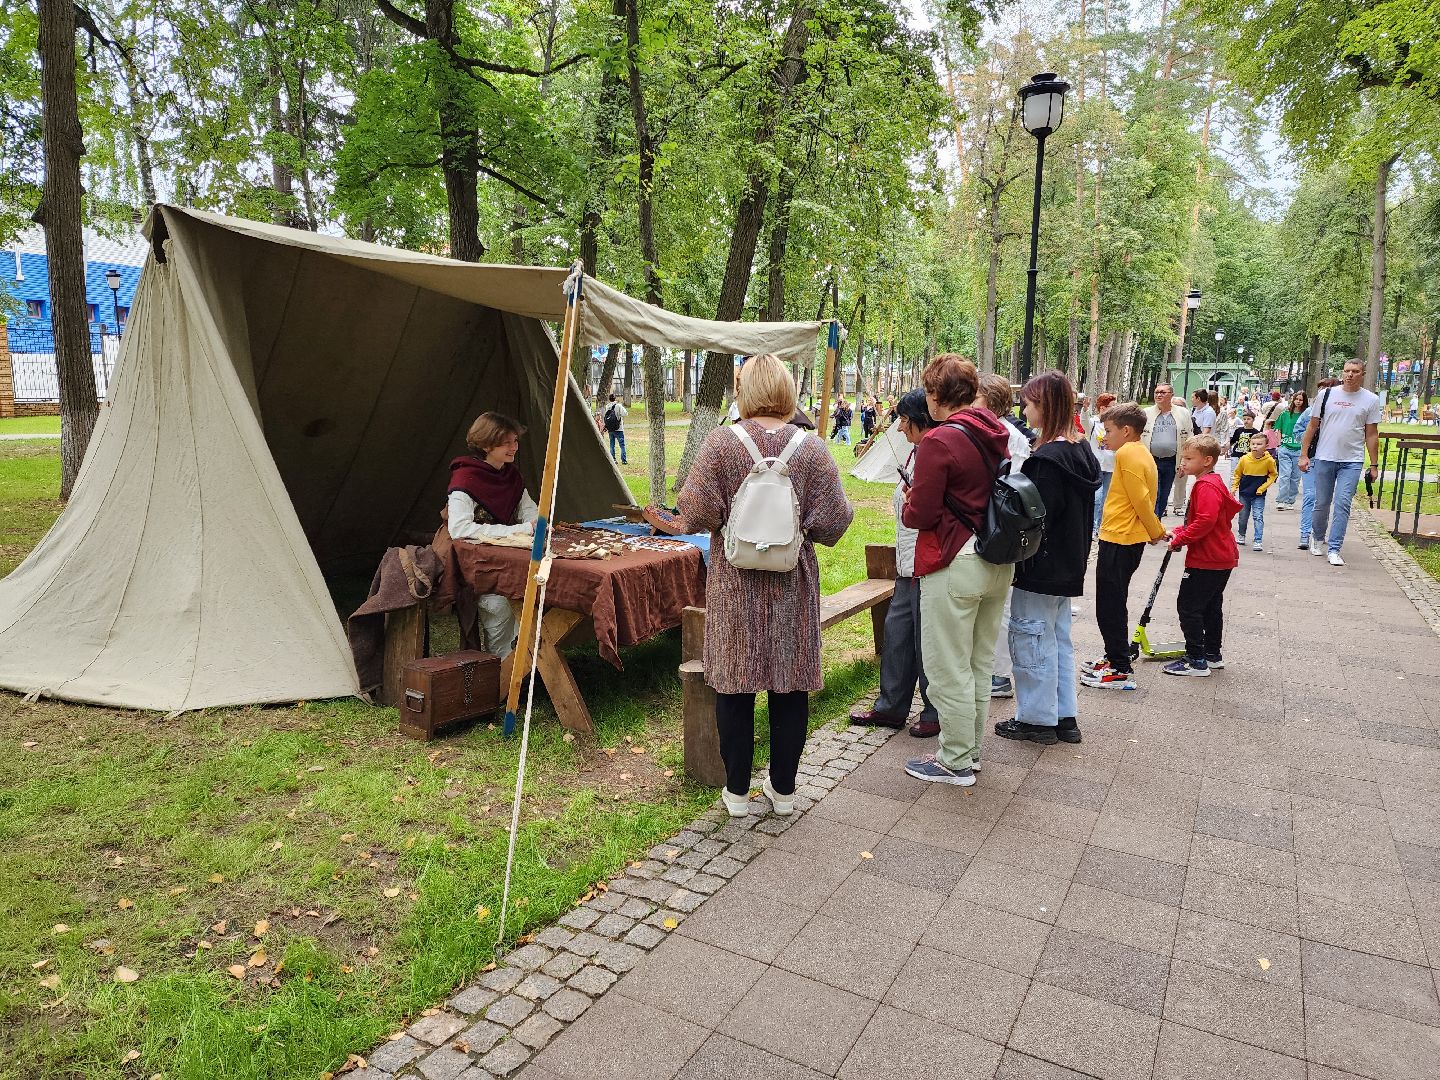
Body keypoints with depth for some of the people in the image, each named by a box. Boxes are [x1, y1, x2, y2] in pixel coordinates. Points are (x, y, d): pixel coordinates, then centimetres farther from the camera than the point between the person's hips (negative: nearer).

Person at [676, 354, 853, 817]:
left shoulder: (720, 444, -10)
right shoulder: (813, 449, -6)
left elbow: (696, 515, -13)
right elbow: (833, 523, -8)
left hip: (734, 584, -1)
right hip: (793, 586, 1)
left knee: (734, 684, 11)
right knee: (790, 685, 13)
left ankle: (736, 791, 22)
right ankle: (783, 788, 26)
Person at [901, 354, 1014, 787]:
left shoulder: (940, 440, -16)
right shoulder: (995, 436, 7)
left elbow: (921, 516, -17)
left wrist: (908, 504, 6)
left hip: (955, 563, -8)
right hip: (999, 561, 8)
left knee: (948, 669, 5)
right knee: (979, 664, 18)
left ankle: (956, 763, 15)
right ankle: (970, 748, 32)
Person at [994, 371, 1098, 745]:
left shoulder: (1048, 458, -22)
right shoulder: (1081, 451, 7)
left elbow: (1034, 518, -22)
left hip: (1041, 567, -9)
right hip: (1069, 565, 9)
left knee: (1031, 638, 4)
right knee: (1059, 637, 17)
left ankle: (1037, 719, 14)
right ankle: (1065, 717, 26)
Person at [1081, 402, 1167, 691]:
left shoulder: (1126, 453, -15)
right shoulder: (1142, 454, 15)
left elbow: (1141, 500, -18)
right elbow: (1143, 499, 16)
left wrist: (1157, 532, -8)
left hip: (1118, 538, -10)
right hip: (1129, 538, 10)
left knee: (1110, 606, -4)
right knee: (1112, 604, 19)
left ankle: (1121, 670, 1)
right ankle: (1115, 658, 29)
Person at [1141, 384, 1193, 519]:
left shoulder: (1183, 413, 6)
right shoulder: (1146, 413, 3)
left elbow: (1189, 439, 6)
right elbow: (1137, 437, 2)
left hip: (1171, 462, 2)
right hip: (1151, 461, -2)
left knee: (1164, 496, 11)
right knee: (1154, 496, -8)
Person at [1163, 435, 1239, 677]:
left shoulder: (1206, 486, -19)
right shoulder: (1212, 482, 16)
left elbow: (1205, 521, -29)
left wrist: (1179, 539, -21)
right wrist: (1178, 532, 11)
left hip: (1207, 561, -11)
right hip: (1221, 557, 11)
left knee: (1188, 606, -7)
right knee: (1211, 606, 20)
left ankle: (1196, 661, -4)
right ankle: (1213, 654, 31)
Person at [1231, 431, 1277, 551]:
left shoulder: (1269, 460, -13)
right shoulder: (1244, 459, -10)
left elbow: (1273, 475, 2)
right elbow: (1237, 474, 5)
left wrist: (1263, 487, -7)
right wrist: (1234, 488, 1)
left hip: (1259, 495, -2)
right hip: (1244, 493, 2)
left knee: (1258, 517, -7)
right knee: (1243, 517, 14)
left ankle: (1258, 541, -4)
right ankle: (1241, 535, 36)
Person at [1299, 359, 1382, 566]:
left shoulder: (1371, 400, 3)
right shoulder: (1327, 394, 4)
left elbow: (1372, 435, 5)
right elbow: (1313, 427, 7)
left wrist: (1374, 465, 4)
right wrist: (1304, 455, 3)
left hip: (1352, 462, -1)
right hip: (1324, 458, 1)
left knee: (1342, 504, -8)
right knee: (1322, 504, 9)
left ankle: (1334, 549, -4)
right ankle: (1317, 537, 32)